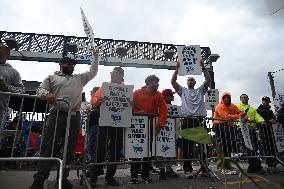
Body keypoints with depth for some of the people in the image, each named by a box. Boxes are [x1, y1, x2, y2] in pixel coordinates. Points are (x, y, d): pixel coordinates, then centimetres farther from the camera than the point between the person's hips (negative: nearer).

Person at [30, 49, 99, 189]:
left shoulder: (79, 78, 24)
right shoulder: (52, 77, 17)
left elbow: (93, 72, 26)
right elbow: (40, 90, 7)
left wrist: (95, 56, 23)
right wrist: (47, 94, -16)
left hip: (75, 117, 3)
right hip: (57, 114, -2)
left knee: (69, 149, 5)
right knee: (49, 147, -5)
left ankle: (63, 177, 14)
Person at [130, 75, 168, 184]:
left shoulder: (159, 95, 3)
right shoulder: (137, 93, -1)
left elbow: (163, 111, -3)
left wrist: (159, 125, -11)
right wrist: (137, 112, -18)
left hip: (151, 127, 2)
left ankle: (145, 174, 20)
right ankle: (134, 175, 13)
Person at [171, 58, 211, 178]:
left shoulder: (200, 90, 20)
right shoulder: (183, 91, 17)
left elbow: (208, 80, 6)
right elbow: (173, 81, 6)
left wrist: (203, 67, -1)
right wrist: (177, 68, 2)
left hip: (199, 120, 1)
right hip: (187, 121, -1)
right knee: (187, 146, -1)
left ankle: (205, 168, 17)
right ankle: (188, 169, 6)